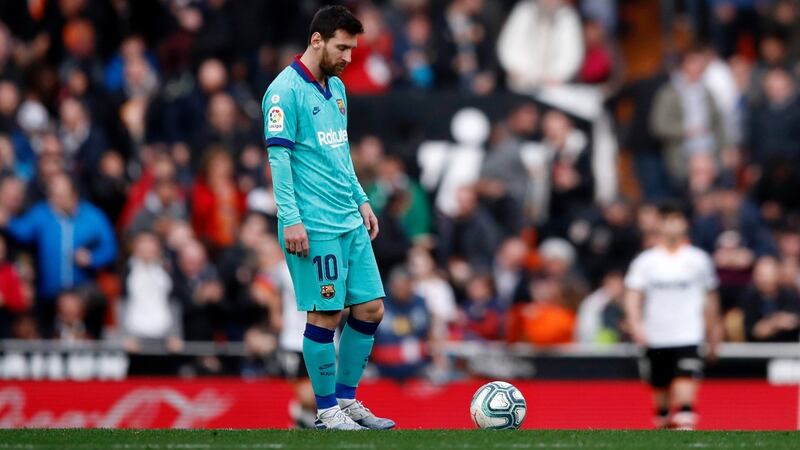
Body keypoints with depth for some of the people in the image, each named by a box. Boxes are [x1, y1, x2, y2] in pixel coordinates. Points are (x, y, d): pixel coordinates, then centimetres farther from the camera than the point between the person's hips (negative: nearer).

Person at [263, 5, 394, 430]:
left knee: (370, 308, 7)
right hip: (314, 226, -8)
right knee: (325, 315, -4)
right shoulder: (286, 90, -10)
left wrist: (361, 200, 20)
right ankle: (327, 410, 5)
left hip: (350, 221, 8)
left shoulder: (336, 88, 16)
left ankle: (347, 398, 18)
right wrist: (290, 219, -18)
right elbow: (278, 156, -14)